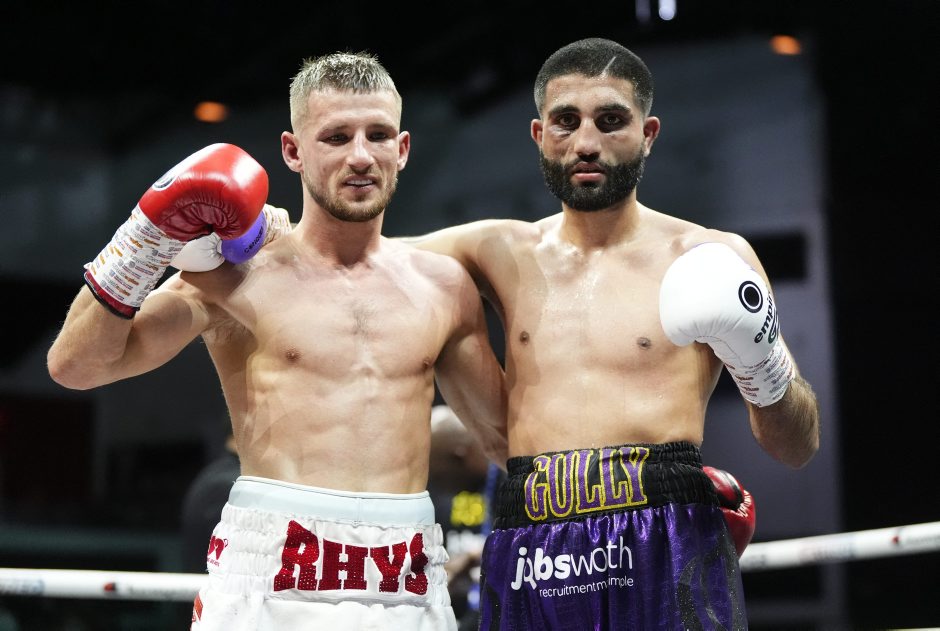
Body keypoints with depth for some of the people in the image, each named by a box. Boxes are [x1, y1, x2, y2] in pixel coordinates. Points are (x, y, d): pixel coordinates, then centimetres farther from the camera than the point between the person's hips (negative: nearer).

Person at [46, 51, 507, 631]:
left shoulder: (444, 285, 12)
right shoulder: (239, 278, 2)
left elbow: (504, 433, 22)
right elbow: (74, 364, -2)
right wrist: (153, 234, -7)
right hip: (271, 582, -3)